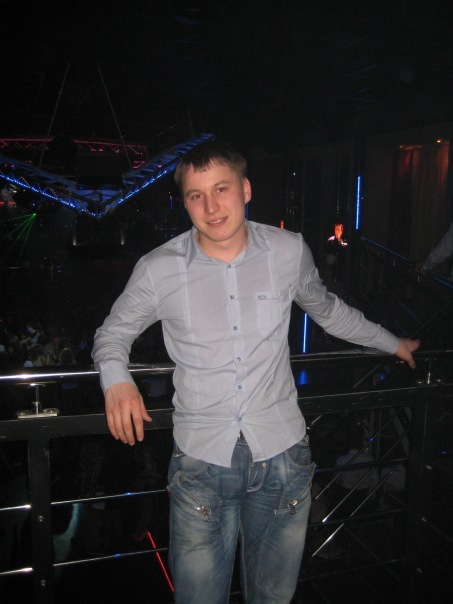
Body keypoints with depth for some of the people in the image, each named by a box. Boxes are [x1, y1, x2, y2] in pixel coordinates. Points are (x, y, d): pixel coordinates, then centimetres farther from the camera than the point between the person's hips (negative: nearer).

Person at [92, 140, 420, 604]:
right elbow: (113, 331, 8)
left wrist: (392, 343, 28)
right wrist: (116, 378, -14)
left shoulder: (290, 251, -2)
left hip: (282, 453, 2)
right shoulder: (158, 269, -7)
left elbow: (327, 309, 17)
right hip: (202, 462, -1)